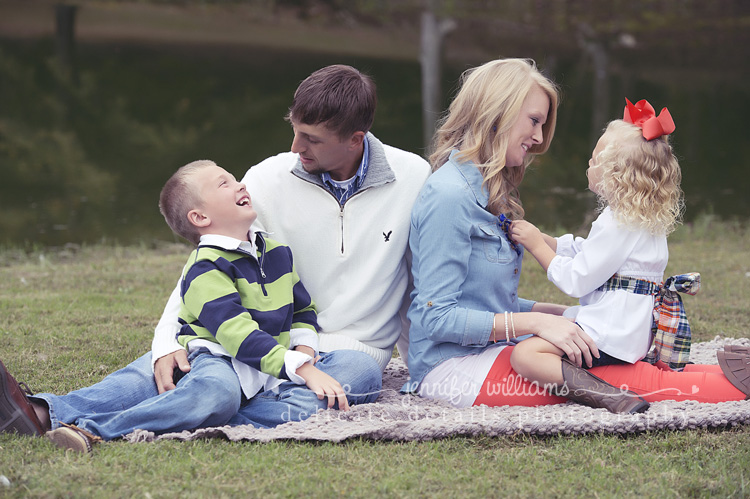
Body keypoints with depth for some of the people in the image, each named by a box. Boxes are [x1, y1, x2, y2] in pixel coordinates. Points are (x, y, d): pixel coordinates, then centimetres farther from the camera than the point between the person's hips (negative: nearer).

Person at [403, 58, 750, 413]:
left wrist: (564, 314, 6)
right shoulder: (448, 196, -15)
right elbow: (435, 316, -20)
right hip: (452, 367, -10)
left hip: (489, 353, 10)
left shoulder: (486, 192, 17)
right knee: (634, 380, -18)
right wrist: (535, 322, -21)